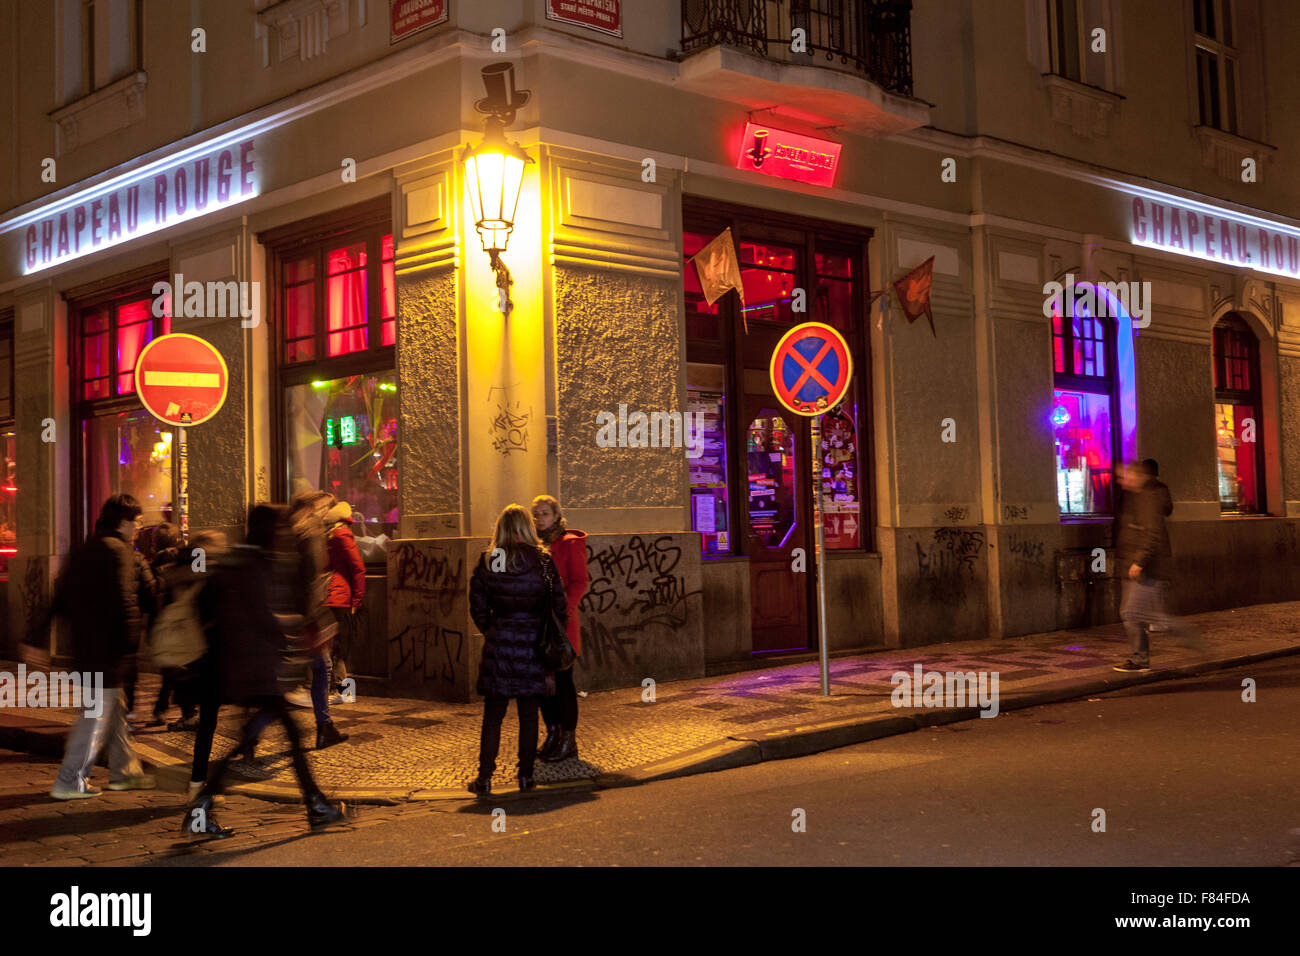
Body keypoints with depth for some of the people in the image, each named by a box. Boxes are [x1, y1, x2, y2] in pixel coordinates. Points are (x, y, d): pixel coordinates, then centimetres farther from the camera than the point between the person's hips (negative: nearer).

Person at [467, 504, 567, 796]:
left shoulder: (486, 562, -3)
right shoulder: (543, 562, -6)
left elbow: (478, 608, 2)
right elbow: (558, 606, -3)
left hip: (498, 644, 1)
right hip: (533, 645, -1)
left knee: (493, 715, 7)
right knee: (529, 715, 9)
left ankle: (484, 778, 8)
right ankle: (526, 776, 14)